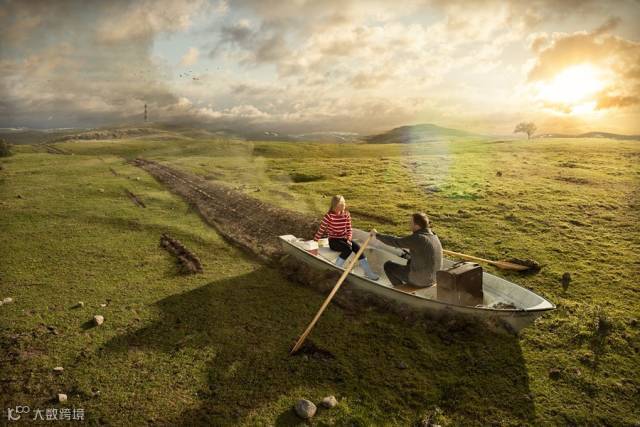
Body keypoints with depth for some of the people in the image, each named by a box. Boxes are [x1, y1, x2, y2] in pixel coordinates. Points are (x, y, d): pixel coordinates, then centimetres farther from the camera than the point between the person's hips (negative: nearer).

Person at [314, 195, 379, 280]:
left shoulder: (346, 215, 0)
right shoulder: (329, 216, -14)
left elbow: (349, 229, 5)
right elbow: (321, 230, -11)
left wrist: (349, 239, -11)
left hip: (343, 239, 5)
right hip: (333, 241, -5)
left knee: (357, 247, -20)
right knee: (348, 249, -31)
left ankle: (368, 271, -18)